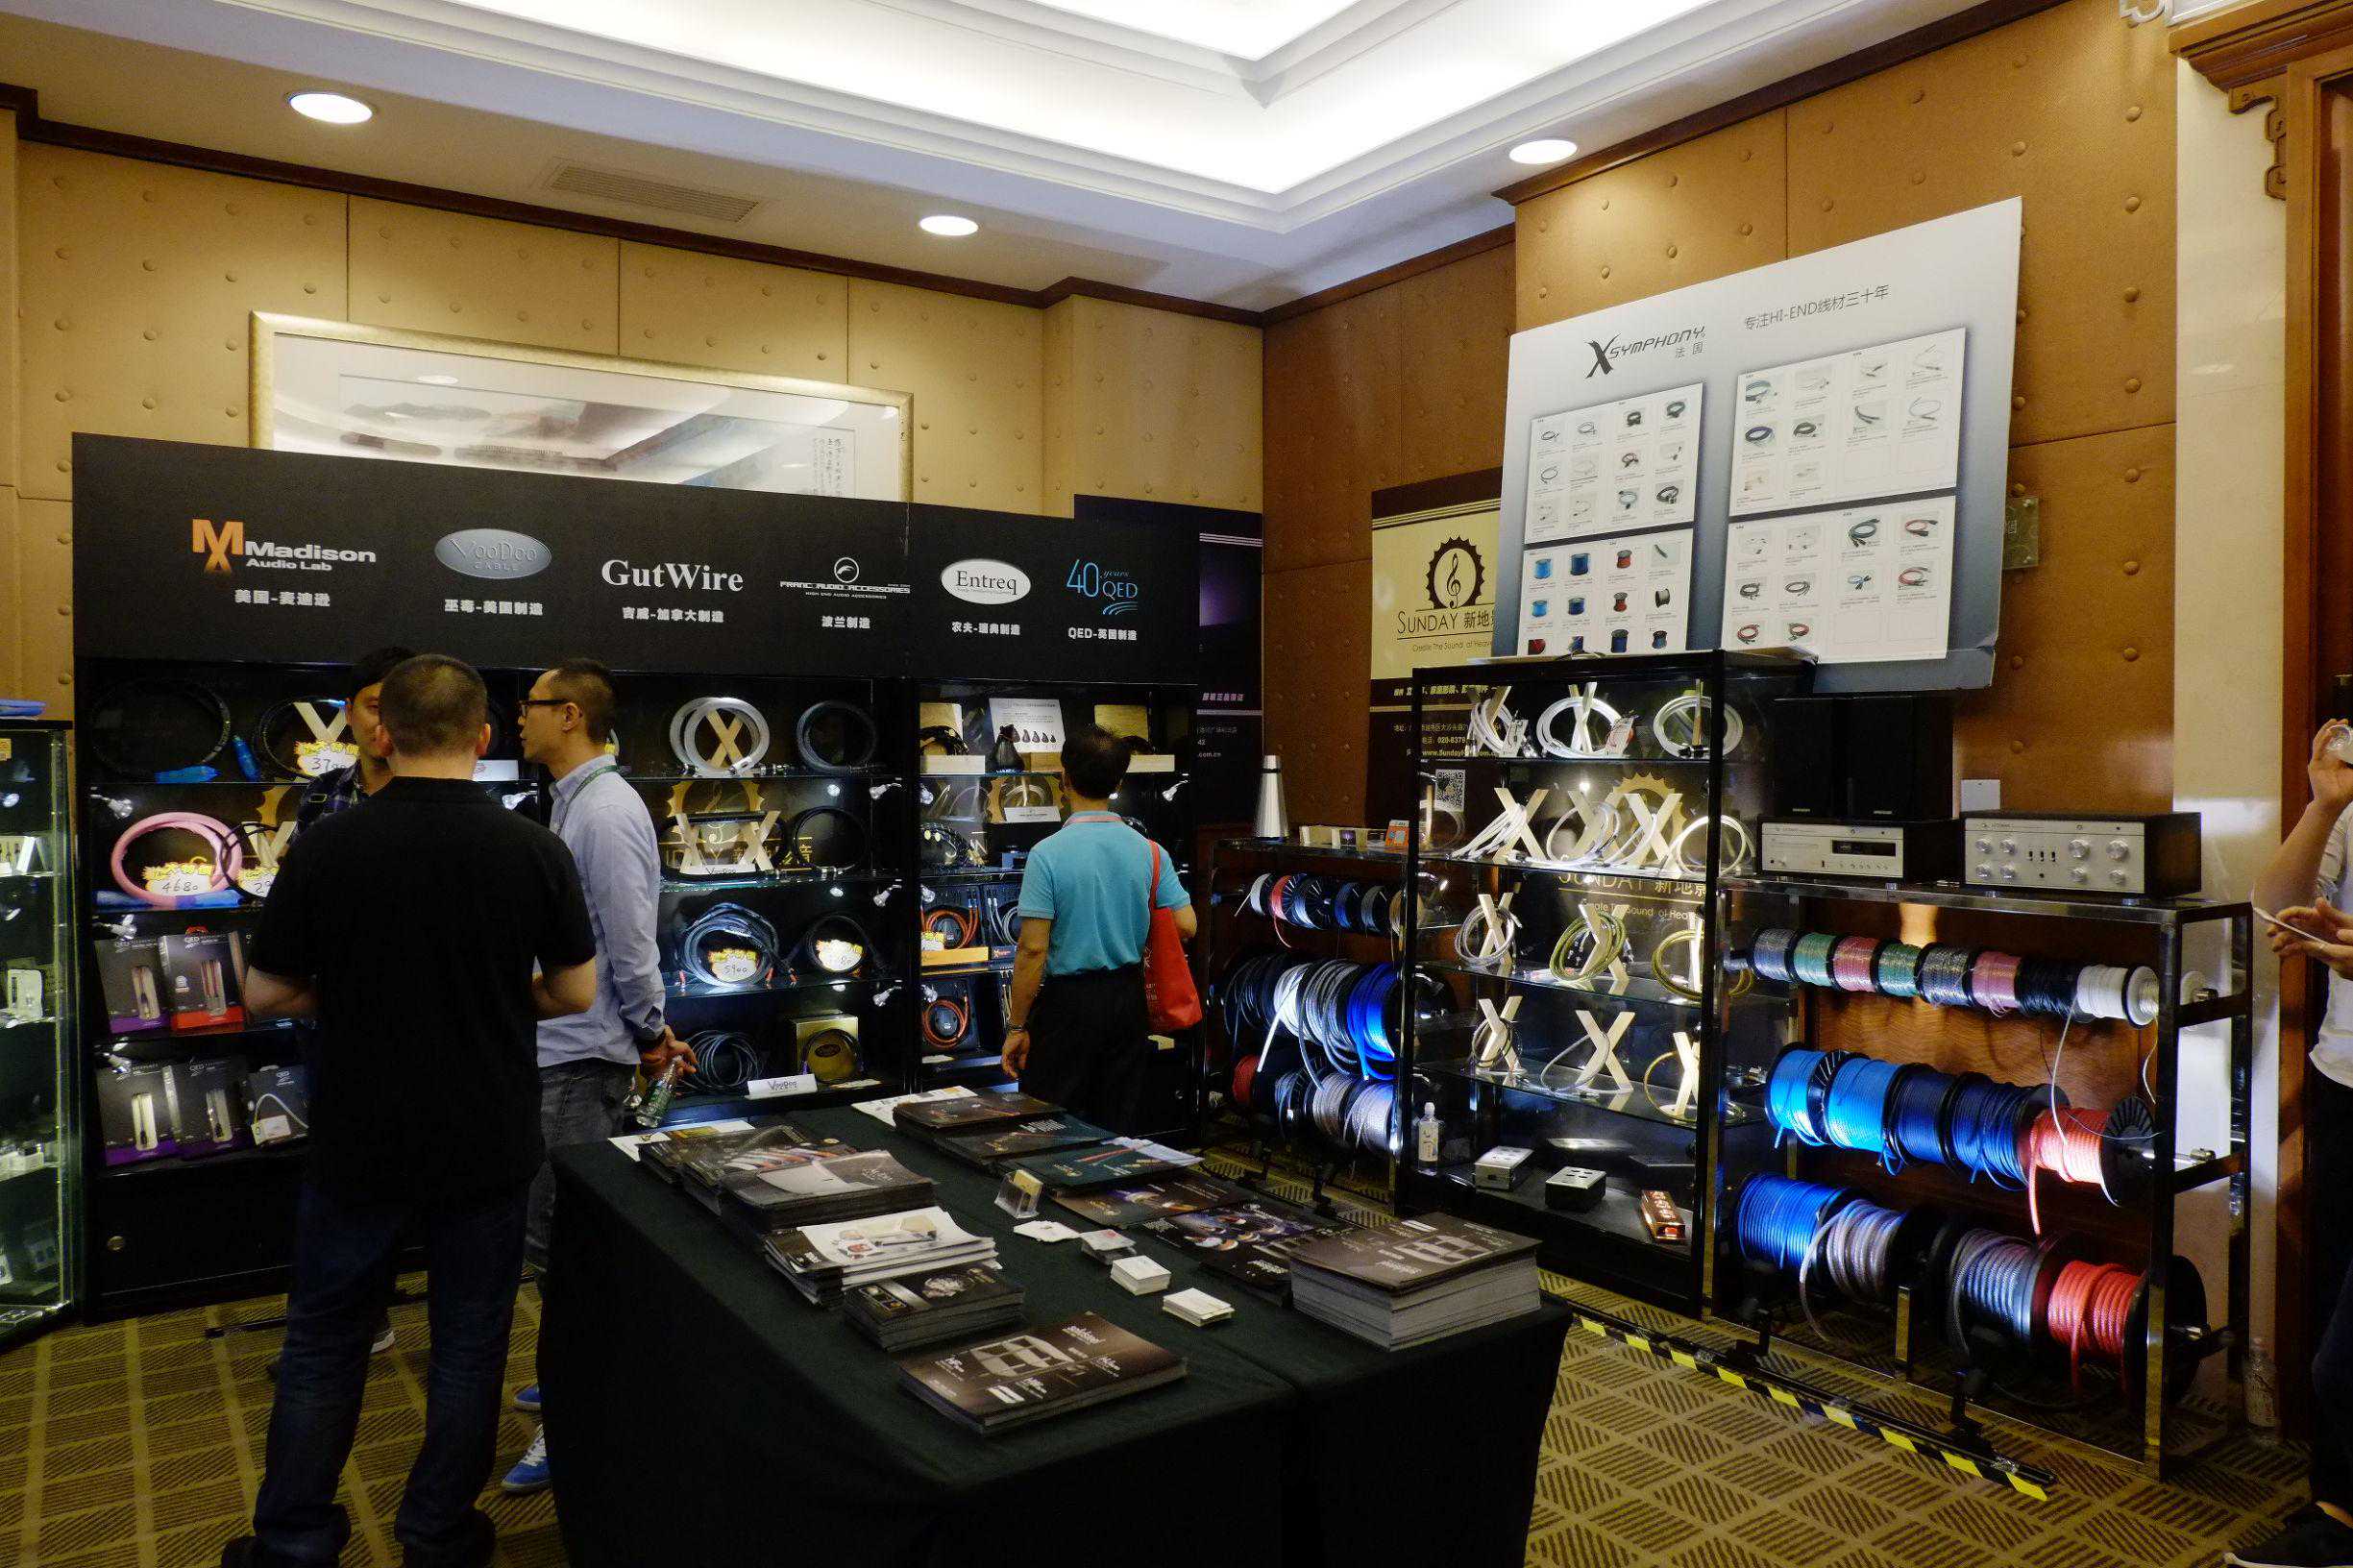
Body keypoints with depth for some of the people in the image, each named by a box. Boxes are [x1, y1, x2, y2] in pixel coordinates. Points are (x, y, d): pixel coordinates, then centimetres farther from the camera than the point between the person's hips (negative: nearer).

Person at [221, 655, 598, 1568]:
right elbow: (576, 992, -3)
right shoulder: (535, 851, -11)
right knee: (467, 1345, 14)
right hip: (486, 1144, 0)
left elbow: (266, 995, -3)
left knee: (323, 1345, 17)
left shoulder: (327, 847, -11)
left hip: (359, 1142, 1)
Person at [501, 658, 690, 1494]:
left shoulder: (606, 811, -19)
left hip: (580, 1058, -10)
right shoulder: (571, 803, 13)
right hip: (558, 1047, 10)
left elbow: (631, 942, -21)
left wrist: (650, 1034, -10)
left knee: (559, 1238, -3)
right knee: (559, 1230, 19)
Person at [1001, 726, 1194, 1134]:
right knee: (1122, 1127, 13)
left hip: (1068, 1001, -4)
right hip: (1128, 998, 4)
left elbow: (1033, 950, -16)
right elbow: (1187, 926, -2)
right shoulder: (1149, 851, -2)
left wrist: (1017, 1027, -8)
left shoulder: (1048, 854, -15)